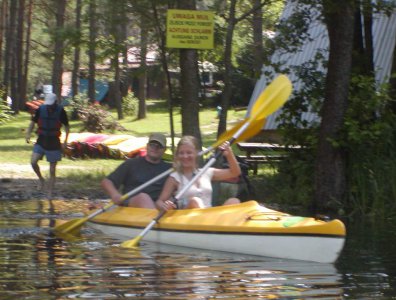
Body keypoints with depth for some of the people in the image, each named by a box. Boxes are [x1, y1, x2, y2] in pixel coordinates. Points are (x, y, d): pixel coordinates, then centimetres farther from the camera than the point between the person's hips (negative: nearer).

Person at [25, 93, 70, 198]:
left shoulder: (61, 111, -10)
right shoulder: (40, 109, -5)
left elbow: (67, 126, 1)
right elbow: (33, 122, 6)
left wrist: (65, 140, -10)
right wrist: (28, 134, -11)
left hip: (54, 143, -2)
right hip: (41, 141, 2)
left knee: (52, 170, 2)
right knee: (33, 162, -19)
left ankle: (50, 195, 11)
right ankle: (41, 179, 9)